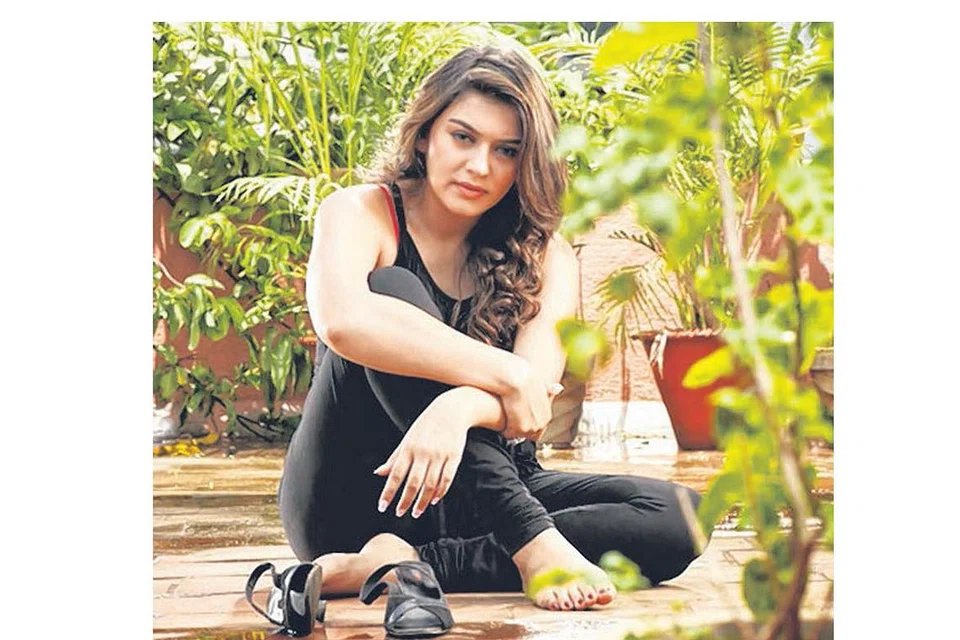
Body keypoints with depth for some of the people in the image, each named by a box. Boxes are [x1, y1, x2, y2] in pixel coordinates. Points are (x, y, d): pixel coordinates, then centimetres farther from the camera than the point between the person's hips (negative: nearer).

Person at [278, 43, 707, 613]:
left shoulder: (547, 257, 3)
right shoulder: (363, 214, -6)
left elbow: (536, 398, -16)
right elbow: (341, 320, -31)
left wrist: (461, 407, -39)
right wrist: (504, 374, -29)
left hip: (480, 496, 4)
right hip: (347, 499, -3)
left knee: (676, 517, -19)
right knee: (394, 288, -25)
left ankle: (408, 566, -27)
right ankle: (532, 543, -33)